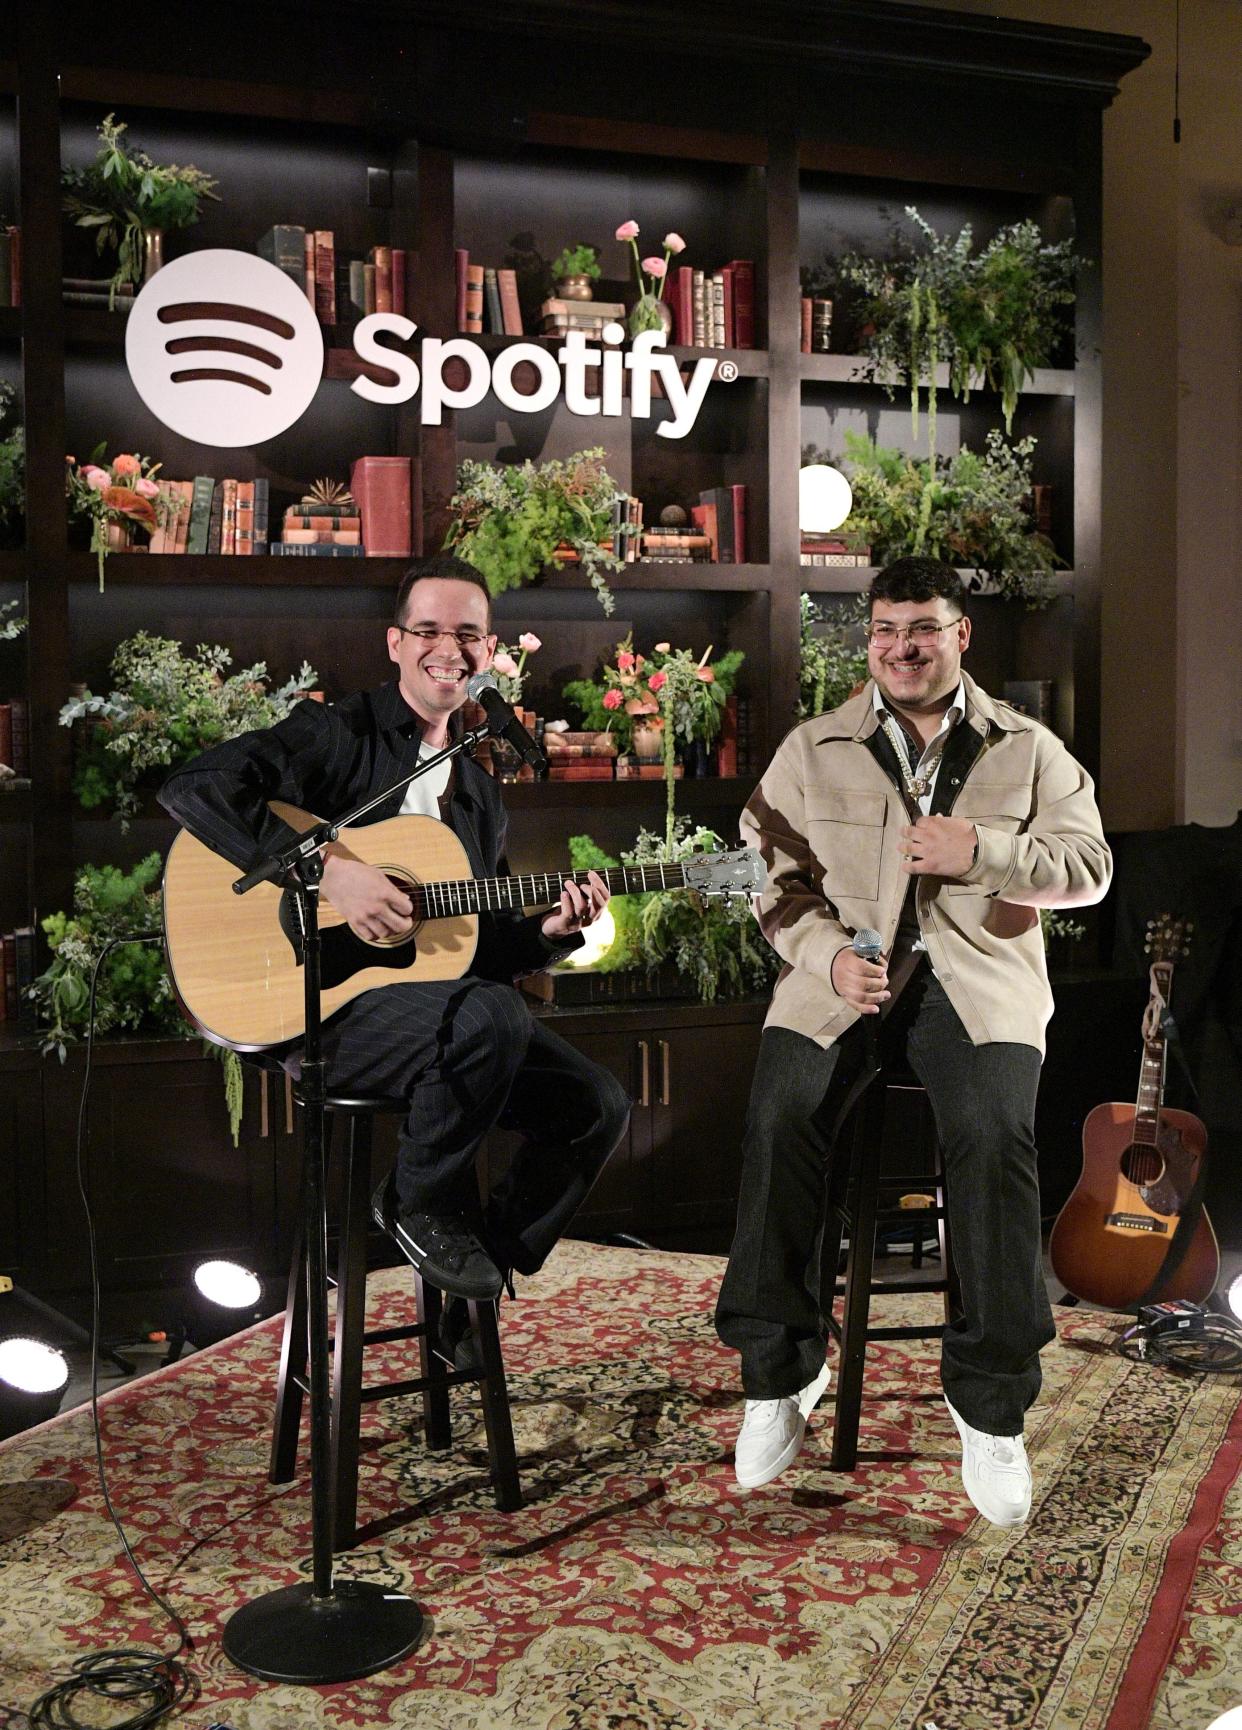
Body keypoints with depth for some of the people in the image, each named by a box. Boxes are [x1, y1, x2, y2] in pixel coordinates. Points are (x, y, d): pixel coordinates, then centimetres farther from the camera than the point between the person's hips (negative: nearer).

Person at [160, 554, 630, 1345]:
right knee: (492, 1016, -34)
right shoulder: (336, 733, -4)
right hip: (322, 1004, -7)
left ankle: (482, 1277, 10)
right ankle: (422, 1204, -7)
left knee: (599, 1103, -7)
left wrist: (548, 931, -1)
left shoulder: (480, 791, 17)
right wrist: (328, 868, -25)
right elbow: (194, 788, -19)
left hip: (439, 1001, 7)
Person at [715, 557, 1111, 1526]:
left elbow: (1090, 865, 9)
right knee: (782, 1112, -29)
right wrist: (827, 958, -10)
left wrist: (984, 852, -9)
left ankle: (991, 1401, -15)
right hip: (846, 972, 1)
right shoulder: (812, 752, 14)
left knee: (996, 1130, -31)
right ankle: (780, 1372, -11)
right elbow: (779, 882, 9)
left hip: (979, 976, 0)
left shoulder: (1027, 750, 14)